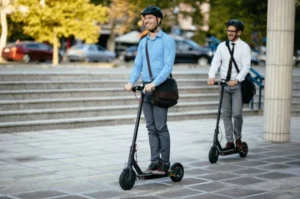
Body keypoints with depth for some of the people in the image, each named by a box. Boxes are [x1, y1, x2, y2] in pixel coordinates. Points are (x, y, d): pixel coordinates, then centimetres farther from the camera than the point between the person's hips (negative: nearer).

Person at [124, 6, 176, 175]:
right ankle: (155, 161, 11)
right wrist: (131, 82, -7)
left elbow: (168, 66, -14)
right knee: (151, 128, 6)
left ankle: (164, 163, 0)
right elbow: (137, 65, 12)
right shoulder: (143, 42, 16)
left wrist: (154, 83, -25)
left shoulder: (167, 40, -4)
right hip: (146, 88, 6)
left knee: (161, 127, -6)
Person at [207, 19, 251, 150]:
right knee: (226, 113, 5)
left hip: (237, 85, -4)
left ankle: (238, 139, 15)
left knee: (237, 113, -8)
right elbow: (215, 62, -1)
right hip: (224, 84, 4)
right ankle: (230, 141, 13)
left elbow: (246, 66, -11)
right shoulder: (222, 46, 7)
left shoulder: (244, 47, -3)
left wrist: (237, 80, -26)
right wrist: (211, 76, -19)